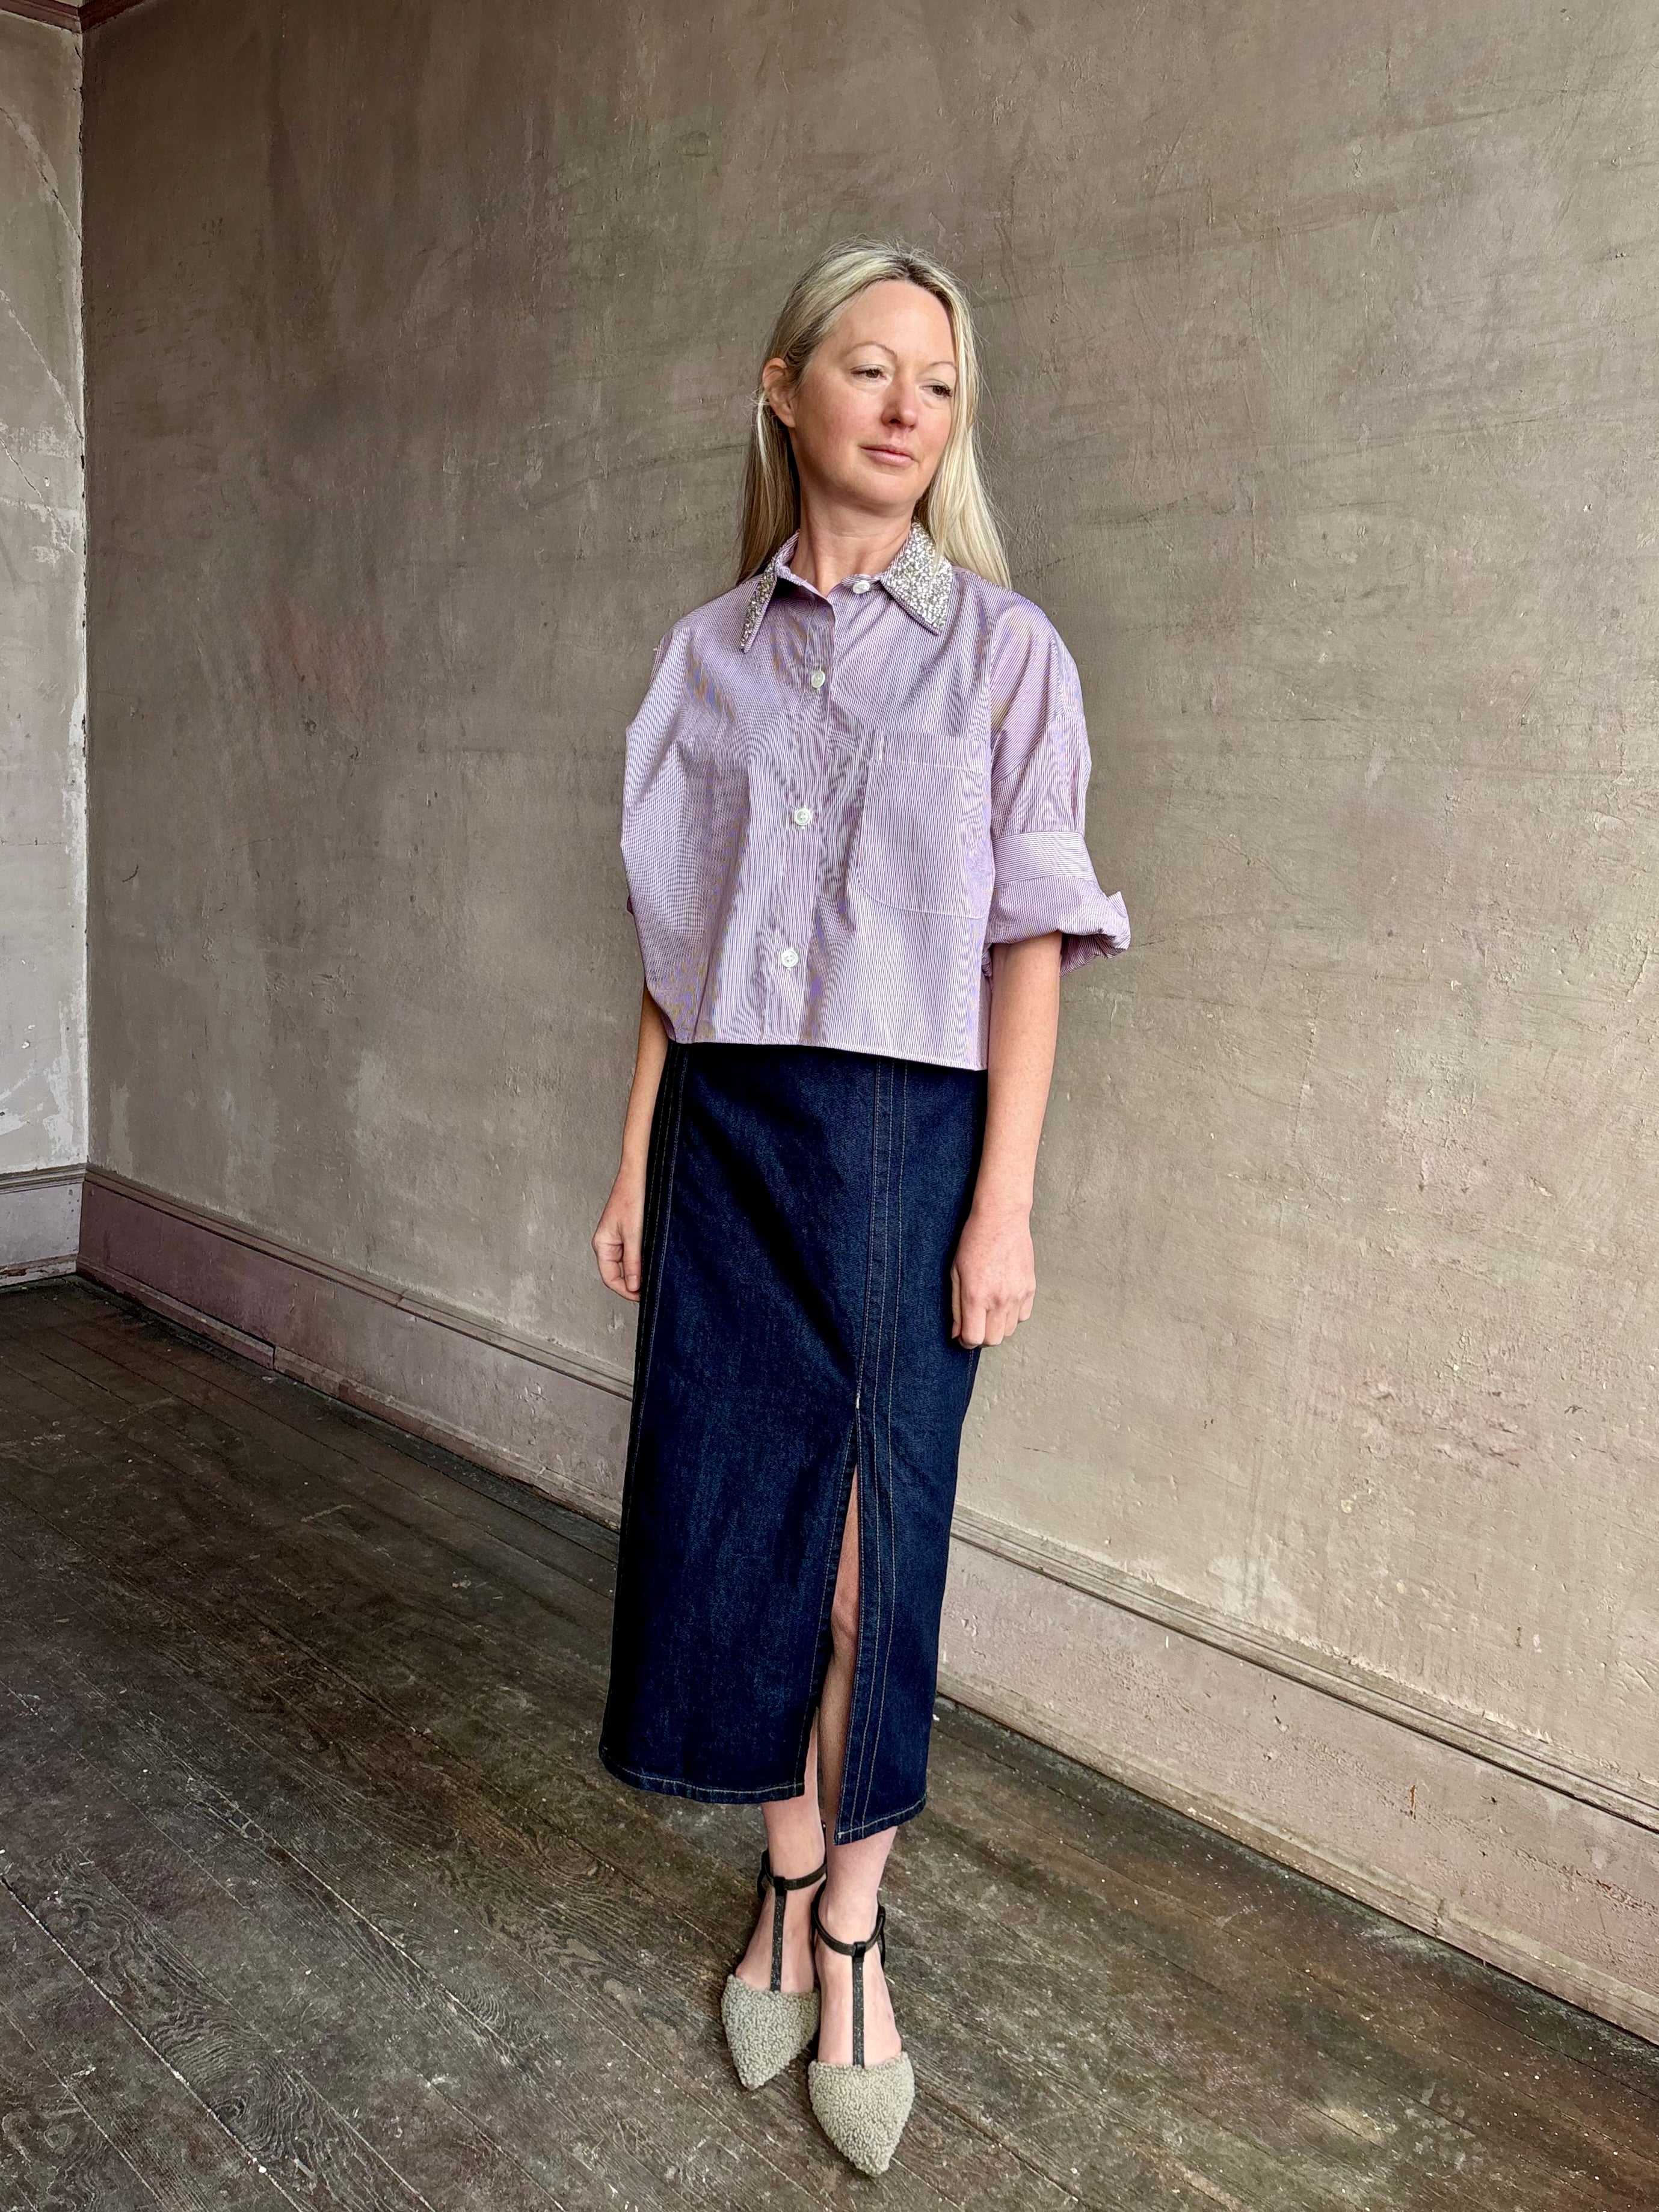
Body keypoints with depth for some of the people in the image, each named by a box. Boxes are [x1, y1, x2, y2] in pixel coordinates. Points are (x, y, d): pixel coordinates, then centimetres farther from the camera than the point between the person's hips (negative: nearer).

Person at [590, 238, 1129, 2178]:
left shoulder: (1002, 651, -1)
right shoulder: (711, 651, 8)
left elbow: (1028, 946, -5)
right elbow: (678, 941, 9)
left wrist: (1004, 1205, -11)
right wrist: (638, 1159, 6)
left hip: (905, 1135, -3)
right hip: (726, 1133, 3)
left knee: (873, 1529, 5)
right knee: (727, 1517, 7)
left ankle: (851, 1924, 25)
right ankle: (789, 1883, 29)